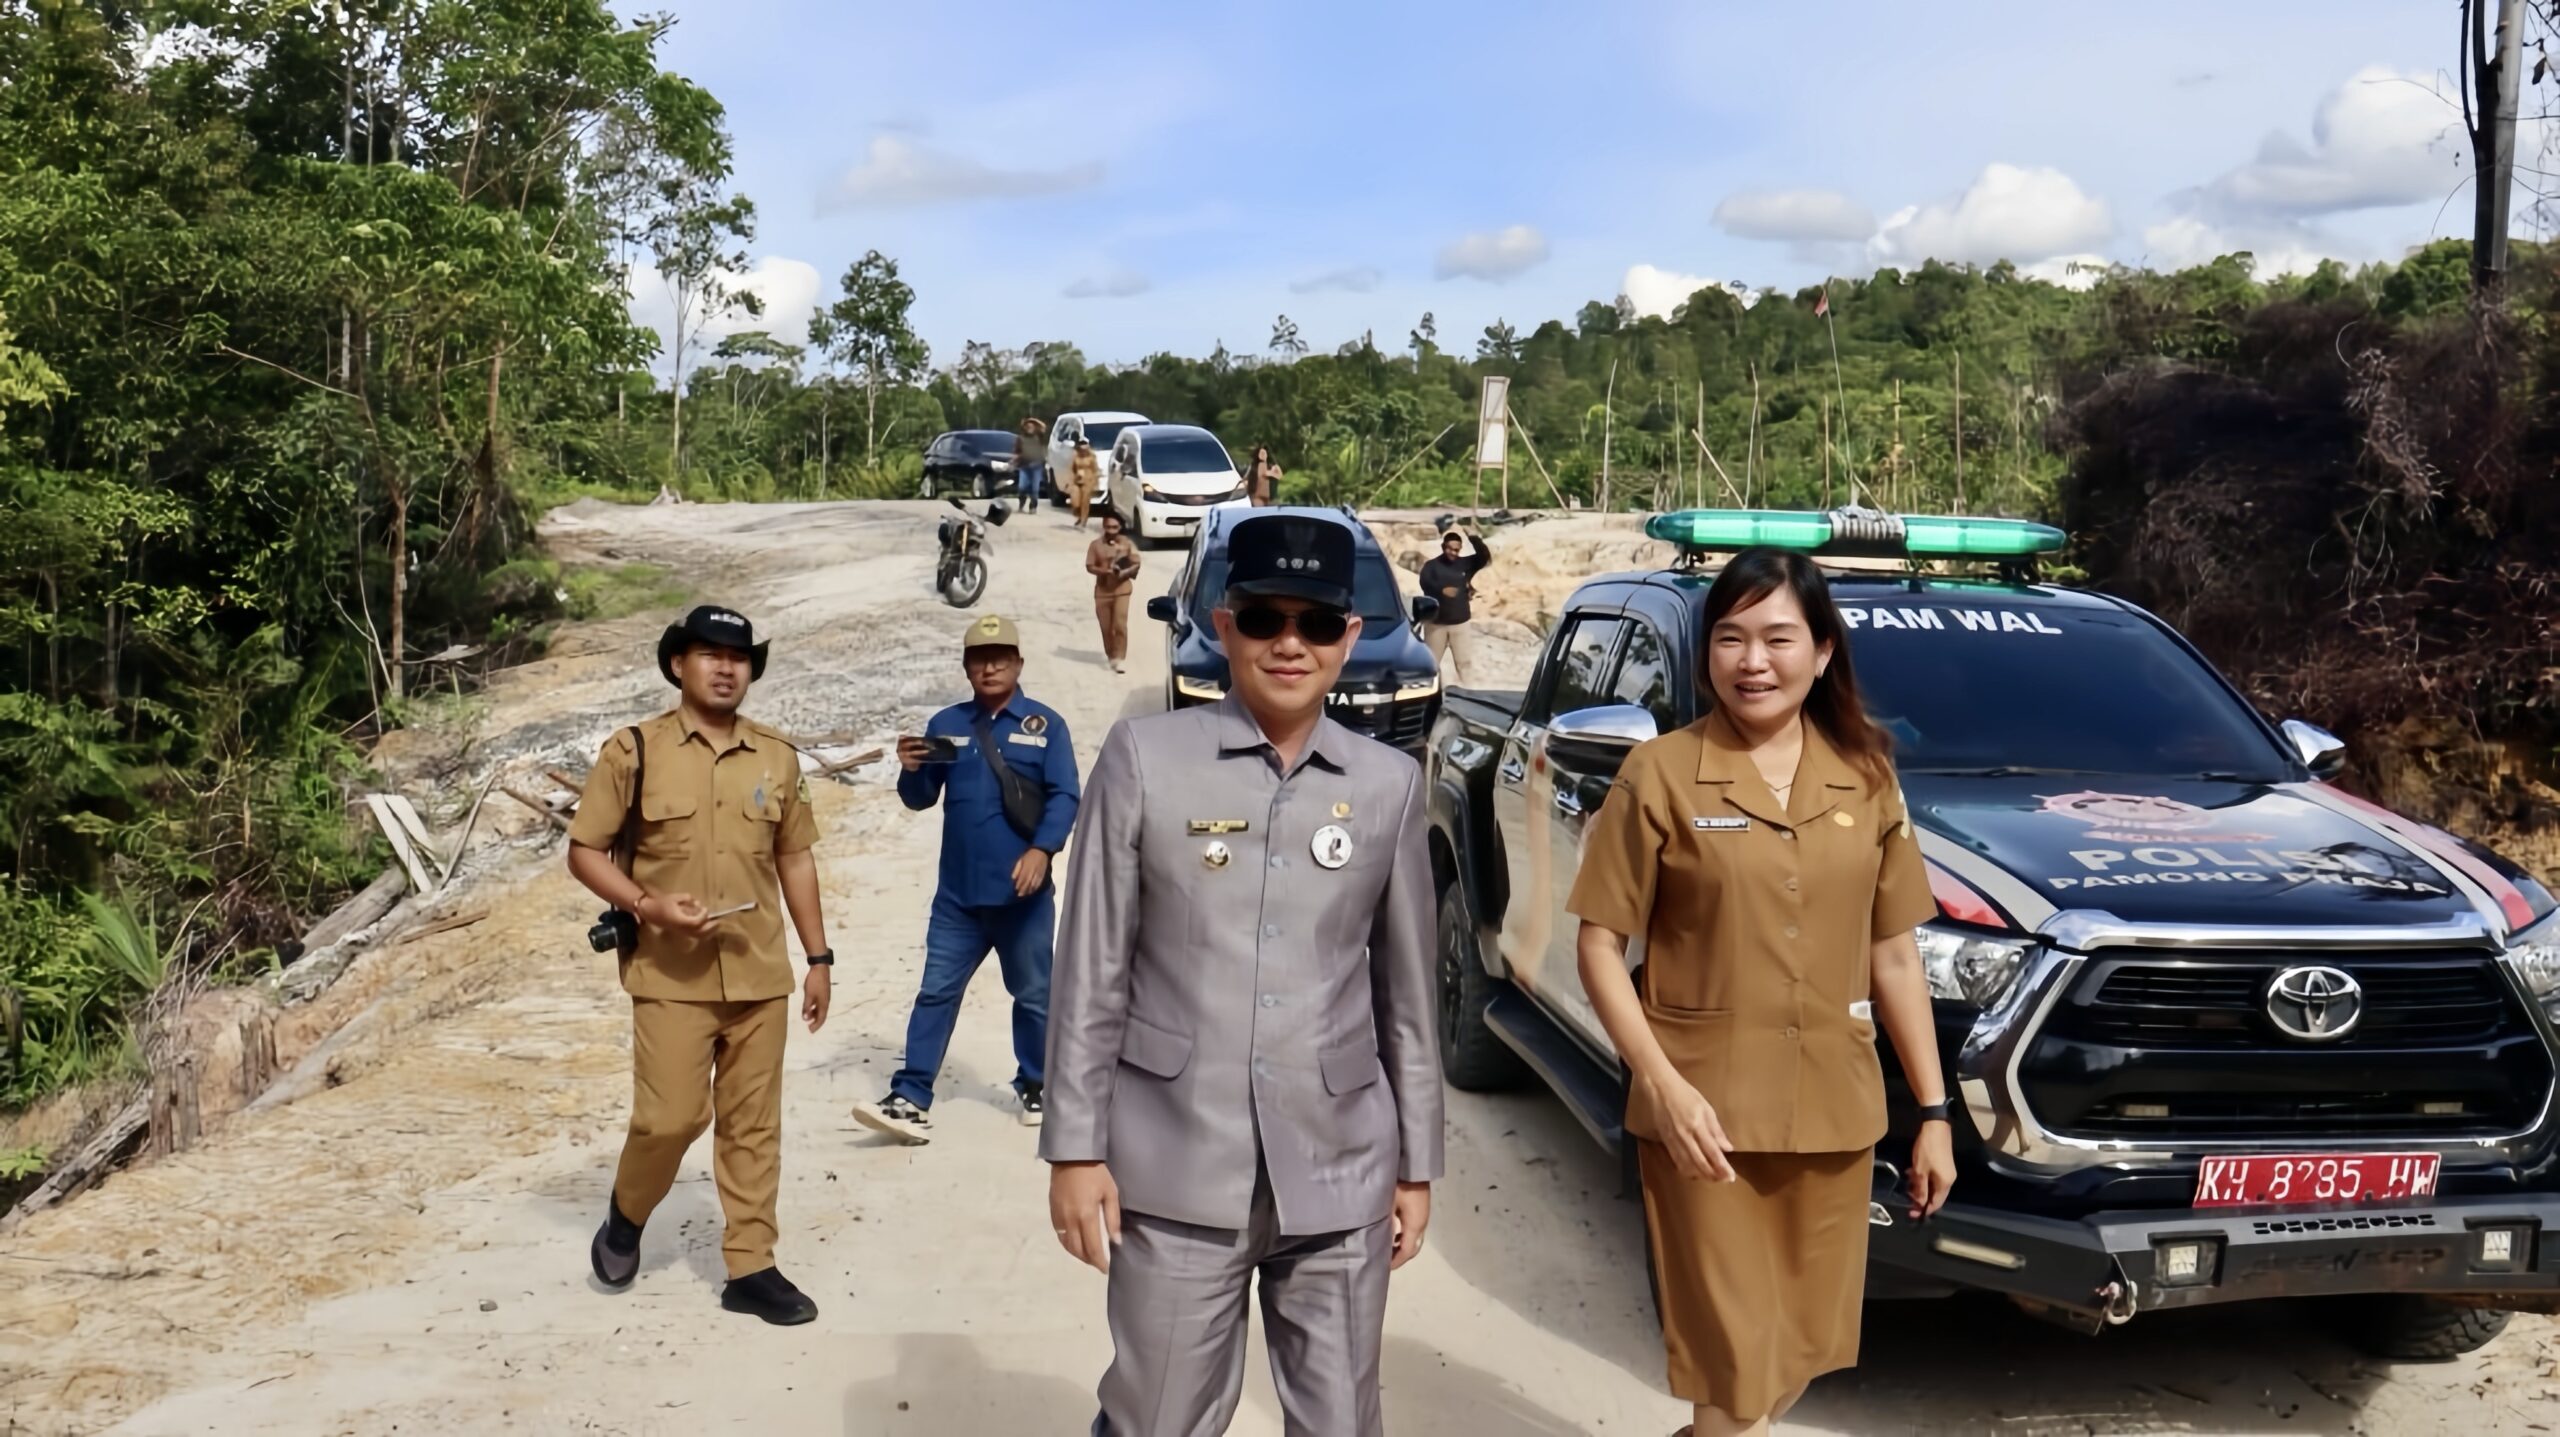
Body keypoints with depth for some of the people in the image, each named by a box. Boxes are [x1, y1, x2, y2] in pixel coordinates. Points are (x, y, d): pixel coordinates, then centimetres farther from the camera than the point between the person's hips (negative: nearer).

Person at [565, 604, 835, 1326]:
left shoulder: (777, 756, 6)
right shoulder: (634, 751, -4)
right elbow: (583, 852, -2)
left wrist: (819, 956, 10)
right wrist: (648, 905, -18)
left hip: (760, 974, 3)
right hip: (671, 975, -3)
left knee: (753, 1124, 7)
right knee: (670, 1117, -4)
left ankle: (750, 1268, 17)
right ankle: (625, 1217, 26)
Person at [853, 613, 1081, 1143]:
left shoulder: (1045, 725, -2)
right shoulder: (946, 725, 8)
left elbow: (1064, 796, -8)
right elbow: (920, 799, 9)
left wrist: (1041, 850, -22)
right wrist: (911, 770, -13)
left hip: (1023, 892, -2)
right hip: (958, 892, 3)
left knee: (1034, 995, 10)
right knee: (936, 993, 1)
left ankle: (1034, 1088, 27)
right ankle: (911, 1100, 2)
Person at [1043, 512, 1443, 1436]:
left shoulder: (1389, 784, 3)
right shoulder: (1144, 758, -3)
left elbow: (1407, 991, 8)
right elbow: (1092, 971, -2)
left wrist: (1417, 1162, 10)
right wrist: (1076, 1148, -3)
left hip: (1340, 1174, 2)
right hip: (1176, 1169, -2)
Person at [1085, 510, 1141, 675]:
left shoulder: (1127, 543, -1)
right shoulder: (1096, 545, 0)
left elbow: (1136, 565, 0)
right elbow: (1089, 567, -3)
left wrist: (1124, 572, -19)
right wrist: (1106, 571, -19)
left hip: (1122, 590, -2)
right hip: (1102, 591, 2)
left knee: (1120, 625, -12)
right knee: (1106, 627, 9)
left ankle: (1120, 658, -11)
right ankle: (1110, 655, 28)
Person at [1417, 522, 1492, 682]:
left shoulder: (1465, 564, 6)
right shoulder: (1431, 565, -2)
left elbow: (1485, 557, -5)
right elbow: (1425, 583, -20)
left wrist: (1475, 539, -19)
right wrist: (1442, 590, -39)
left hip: (1460, 623, 1)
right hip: (1436, 623, -1)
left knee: (1465, 662, 4)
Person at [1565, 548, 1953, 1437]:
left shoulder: (1866, 779, 5)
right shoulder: (1661, 774, -8)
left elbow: (1895, 956, 9)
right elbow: (1601, 947, -7)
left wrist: (1933, 1111, 8)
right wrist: (1664, 1084, -17)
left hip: (1834, 1111, 4)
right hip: (1705, 1112, -4)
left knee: (1806, 1345, 18)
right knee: (1736, 1362, 3)